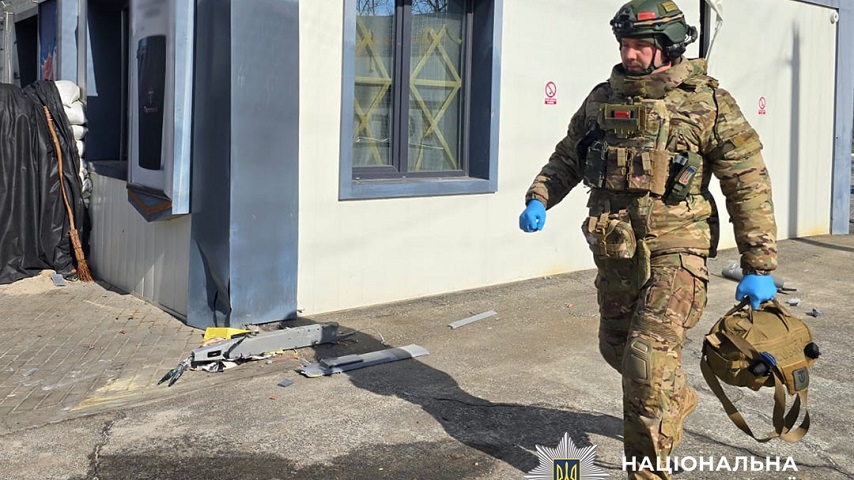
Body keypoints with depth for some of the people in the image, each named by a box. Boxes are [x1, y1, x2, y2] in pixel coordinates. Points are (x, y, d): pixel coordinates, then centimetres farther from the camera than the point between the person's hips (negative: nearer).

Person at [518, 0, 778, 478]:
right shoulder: (603, 99, 8)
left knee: (649, 359, -14)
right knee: (617, 347, 18)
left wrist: (759, 267, -8)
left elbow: (749, 186, -6)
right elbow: (566, 159, 20)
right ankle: (678, 399, 48)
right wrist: (538, 199, 1)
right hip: (615, 250, 6)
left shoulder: (709, 102, -7)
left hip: (674, 251, -6)